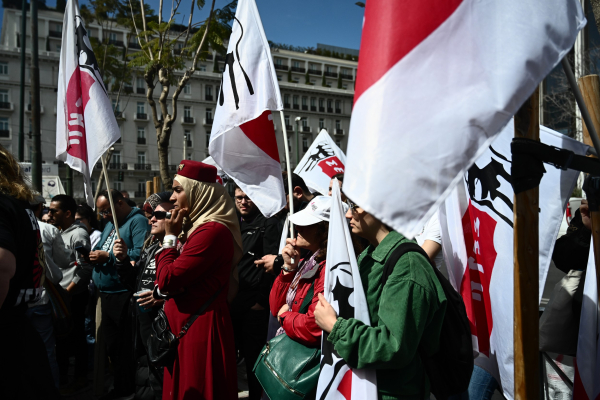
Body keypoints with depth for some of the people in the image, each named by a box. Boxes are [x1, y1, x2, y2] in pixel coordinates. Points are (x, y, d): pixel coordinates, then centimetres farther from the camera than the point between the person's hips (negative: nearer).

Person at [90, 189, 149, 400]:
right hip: (107, 295, 9)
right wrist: (93, 255, 1)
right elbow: (102, 249, 24)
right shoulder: (110, 223, 17)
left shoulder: (138, 221, -12)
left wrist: (108, 256, -21)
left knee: (128, 349, 2)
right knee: (112, 346, 18)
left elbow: (141, 254, -26)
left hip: (124, 296, -9)